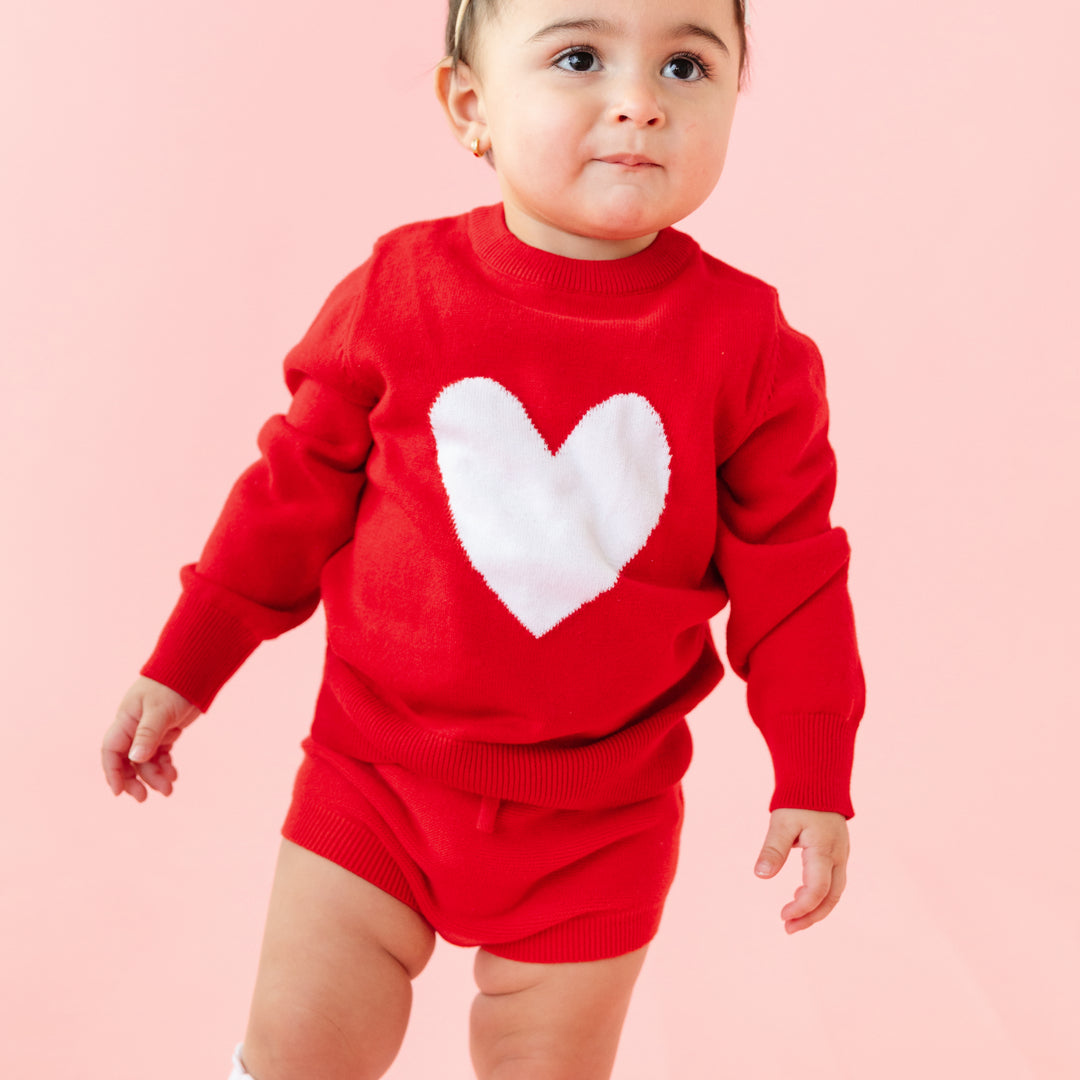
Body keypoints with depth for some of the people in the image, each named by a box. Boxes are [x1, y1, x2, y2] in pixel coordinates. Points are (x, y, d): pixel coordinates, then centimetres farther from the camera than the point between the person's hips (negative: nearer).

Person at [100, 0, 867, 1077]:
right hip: (377, 775, 1)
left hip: (594, 822, 0)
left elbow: (789, 576, -1)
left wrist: (813, 779, -2)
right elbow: (296, 485, 3)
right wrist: (182, 668, 6)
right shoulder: (399, 289, -7)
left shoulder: (746, 342, -8)